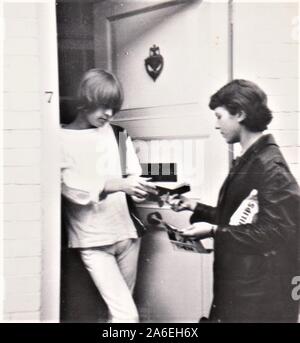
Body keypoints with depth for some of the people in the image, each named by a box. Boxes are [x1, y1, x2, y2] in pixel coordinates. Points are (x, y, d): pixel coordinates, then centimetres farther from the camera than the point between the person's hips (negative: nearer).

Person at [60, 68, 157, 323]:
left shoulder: (117, 134, 10)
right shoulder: (62, 139, -3)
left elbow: (133, 175, 11)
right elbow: (70, 186, -15)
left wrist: (140, 190, -13)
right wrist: (118, 184, -27)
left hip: (126, 233, 5)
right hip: (93, 241, -4)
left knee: (119, 311, 11)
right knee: (128, 315, -11)